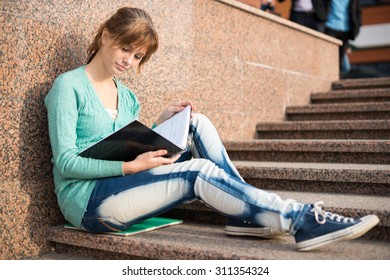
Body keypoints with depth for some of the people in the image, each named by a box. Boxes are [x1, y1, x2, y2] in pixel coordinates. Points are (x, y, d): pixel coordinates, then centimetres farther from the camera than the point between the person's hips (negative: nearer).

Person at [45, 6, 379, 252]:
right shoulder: (69, 85, -7)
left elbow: (134, 154, 12)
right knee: (199, 172, -25)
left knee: (198, 125, -9)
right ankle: (300, 220, -25)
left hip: (122, 190, 7)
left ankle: (248, 213, -16)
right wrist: (130, 166, -25)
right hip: (87, 199, -7)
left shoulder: (127, 97, 15)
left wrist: (161, 126, -4)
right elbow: (66, 162, -15)